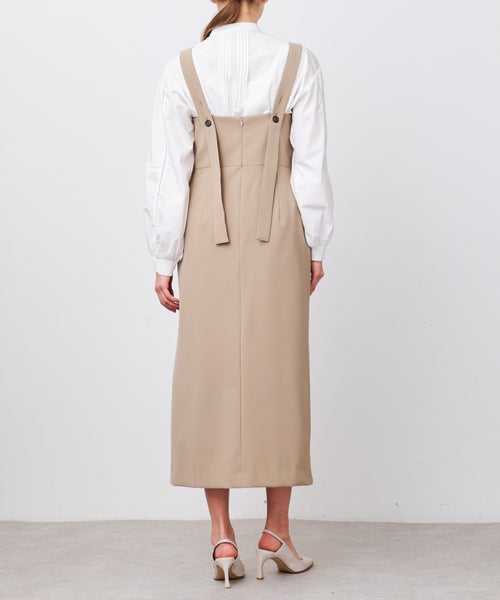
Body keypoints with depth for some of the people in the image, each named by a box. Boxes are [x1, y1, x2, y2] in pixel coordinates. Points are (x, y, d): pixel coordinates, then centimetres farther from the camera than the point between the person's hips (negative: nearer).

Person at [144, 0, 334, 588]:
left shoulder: (182, 70, -2)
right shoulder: (297, 63, -3)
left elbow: (167, 174, -2)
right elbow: (311, 165, -2)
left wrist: (166, 259, 4)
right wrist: (315, 246, 7)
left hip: (208, 242, 1)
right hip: (277, 238, 0)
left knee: (209, 376, 6)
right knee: (278, 376, 7)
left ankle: (223, 538, 9)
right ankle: (276, 532, 15)